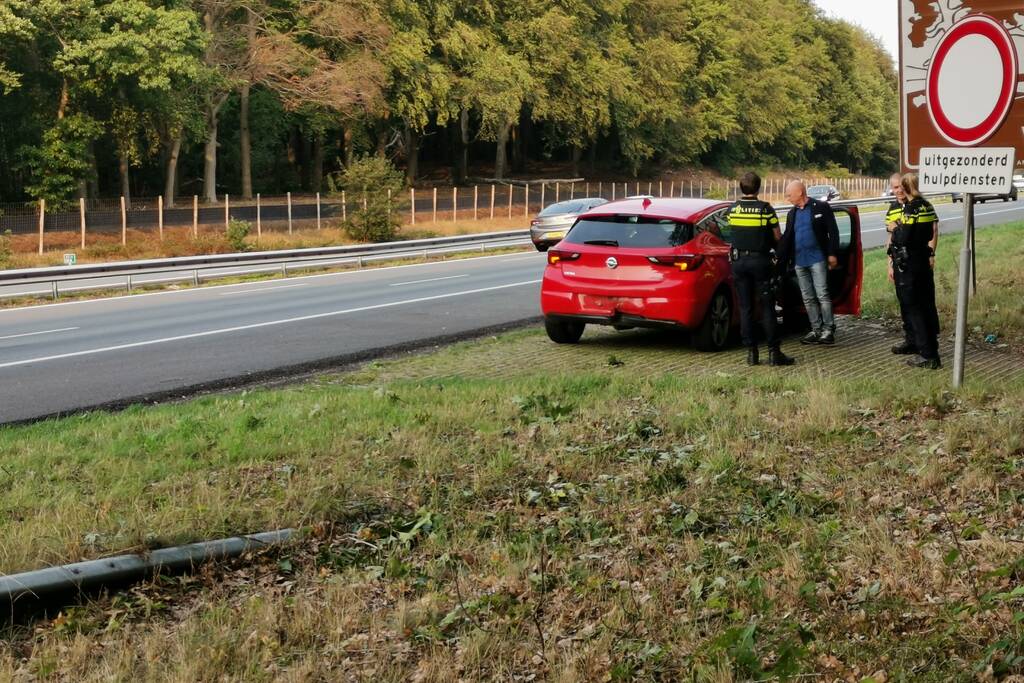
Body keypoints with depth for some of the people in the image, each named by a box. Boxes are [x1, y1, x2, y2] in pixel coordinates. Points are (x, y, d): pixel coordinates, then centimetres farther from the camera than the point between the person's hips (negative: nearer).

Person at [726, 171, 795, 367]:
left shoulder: (732, 209, 1)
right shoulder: (766, 209, -9)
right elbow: (777, 237, -2)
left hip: (738, 261, 3)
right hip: (760, 261, -3)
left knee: (745, 308, 7)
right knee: (767, 308, 1)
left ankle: (751, 352, 6)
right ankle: (774, 352, 0)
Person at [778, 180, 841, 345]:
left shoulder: (821, 208, -3)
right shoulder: (792, 213, 16)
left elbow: (833, 231, -6)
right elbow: (786, 239, 17)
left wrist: (832, 254, -12)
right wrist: (780, 260, 13)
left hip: (817, 259, -6)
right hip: (800, 261, 6)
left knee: (822, 295, -8)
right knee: (808, 298, 7)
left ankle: (828, 330, -3)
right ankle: (816, 330, 12)